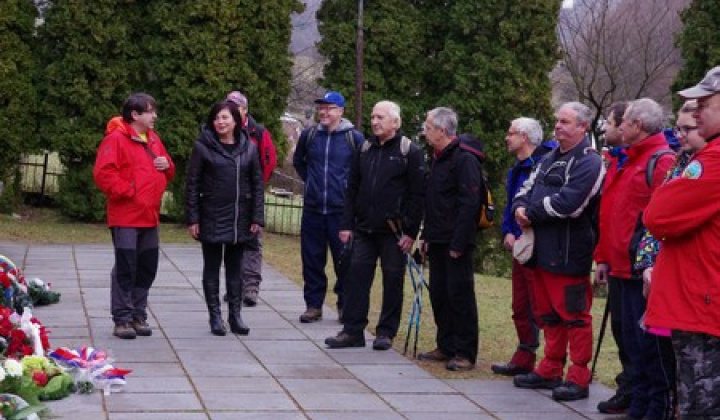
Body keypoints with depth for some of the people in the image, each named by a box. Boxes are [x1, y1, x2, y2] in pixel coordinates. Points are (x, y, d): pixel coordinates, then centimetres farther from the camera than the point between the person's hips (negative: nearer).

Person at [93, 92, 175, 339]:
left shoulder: (153, 139, 15)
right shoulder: (116, 139, -10)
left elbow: (167, 172, 24)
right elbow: (103, 173, -18)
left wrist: (167, 165, 1)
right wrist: (126, 192, -15)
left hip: (149, 217, 8)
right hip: (125, 216, -8)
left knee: (147, 268, 10)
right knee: (125, 268, -4)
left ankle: (138, 316, 20)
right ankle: (122, 319, 2)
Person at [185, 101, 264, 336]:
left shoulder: (249, 148, 4)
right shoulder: (203, 147, -4)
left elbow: (257, 184, 6)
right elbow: (192, 184, -4)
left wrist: (257, 218, 0)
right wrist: (192, 219, -8)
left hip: (240, 219, 2)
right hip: (211, 218, -2)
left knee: (235, 267, 10)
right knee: (212, 268, 5)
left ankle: (235, 315, 17)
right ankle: (215, 316, 12)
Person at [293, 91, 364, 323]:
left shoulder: (354, 138, -3)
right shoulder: (309, 135, 6)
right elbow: (298, 162, 24)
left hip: (342, 208, -3)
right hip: (312, 208, 3)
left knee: (344, 259, 1)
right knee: (312, 258, 6)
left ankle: (345, 305, 12)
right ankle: (313, 304, 15)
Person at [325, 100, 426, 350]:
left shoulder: (410, 152, -5)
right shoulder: (365, 149, 12)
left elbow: (417, 195, -8)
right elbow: (353, 189, 15)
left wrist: (411, 231, -13)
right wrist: (347, 224, 8)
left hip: (393, 231, -5)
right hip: (364, 229, 5)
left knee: (392, 280, 3)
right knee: (357, 276, 2)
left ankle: (386, 332, 12)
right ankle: (353, 331, 6)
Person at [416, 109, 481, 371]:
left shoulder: (464, 160, -14)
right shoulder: (437, 159, 16)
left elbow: (469, 204, -19)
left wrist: (458, 243, -21)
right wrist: (426, 236, 17)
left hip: (456, 243, -9)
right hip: (437, 242, 9)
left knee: (460, 295, -5)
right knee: (439, 294, 12)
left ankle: (465, 353, 1)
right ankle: (446, 347, 21)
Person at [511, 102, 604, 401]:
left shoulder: (588, 163, -13)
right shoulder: (550, 159, 18)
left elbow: (566, 204, -24)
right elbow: (527, 188, 18)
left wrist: (531, 212, -11)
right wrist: (520, 207, -6)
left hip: (569, 256, -9)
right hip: (543, 251, 9)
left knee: (574, 316, -3)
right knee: (548, 314, 16)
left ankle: (579, 379, 4)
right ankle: (550, 371, 27)